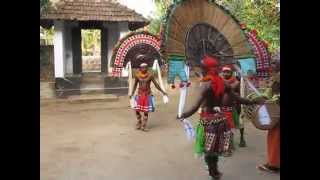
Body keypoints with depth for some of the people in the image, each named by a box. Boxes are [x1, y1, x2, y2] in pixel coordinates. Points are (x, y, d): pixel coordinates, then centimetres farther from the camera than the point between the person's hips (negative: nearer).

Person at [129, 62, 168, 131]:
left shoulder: (150, 75, -10)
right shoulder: (137, 76, -4)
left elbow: (156, 84, -4)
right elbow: (135, 85, 10)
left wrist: (163, 92, -4)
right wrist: (132, 93, 10)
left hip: (148, 95, -1)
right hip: (140, 94, 2)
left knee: (146, 111, 1)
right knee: (137, 110, -1)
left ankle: (144, 126, 15)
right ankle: (139, 122, 26)